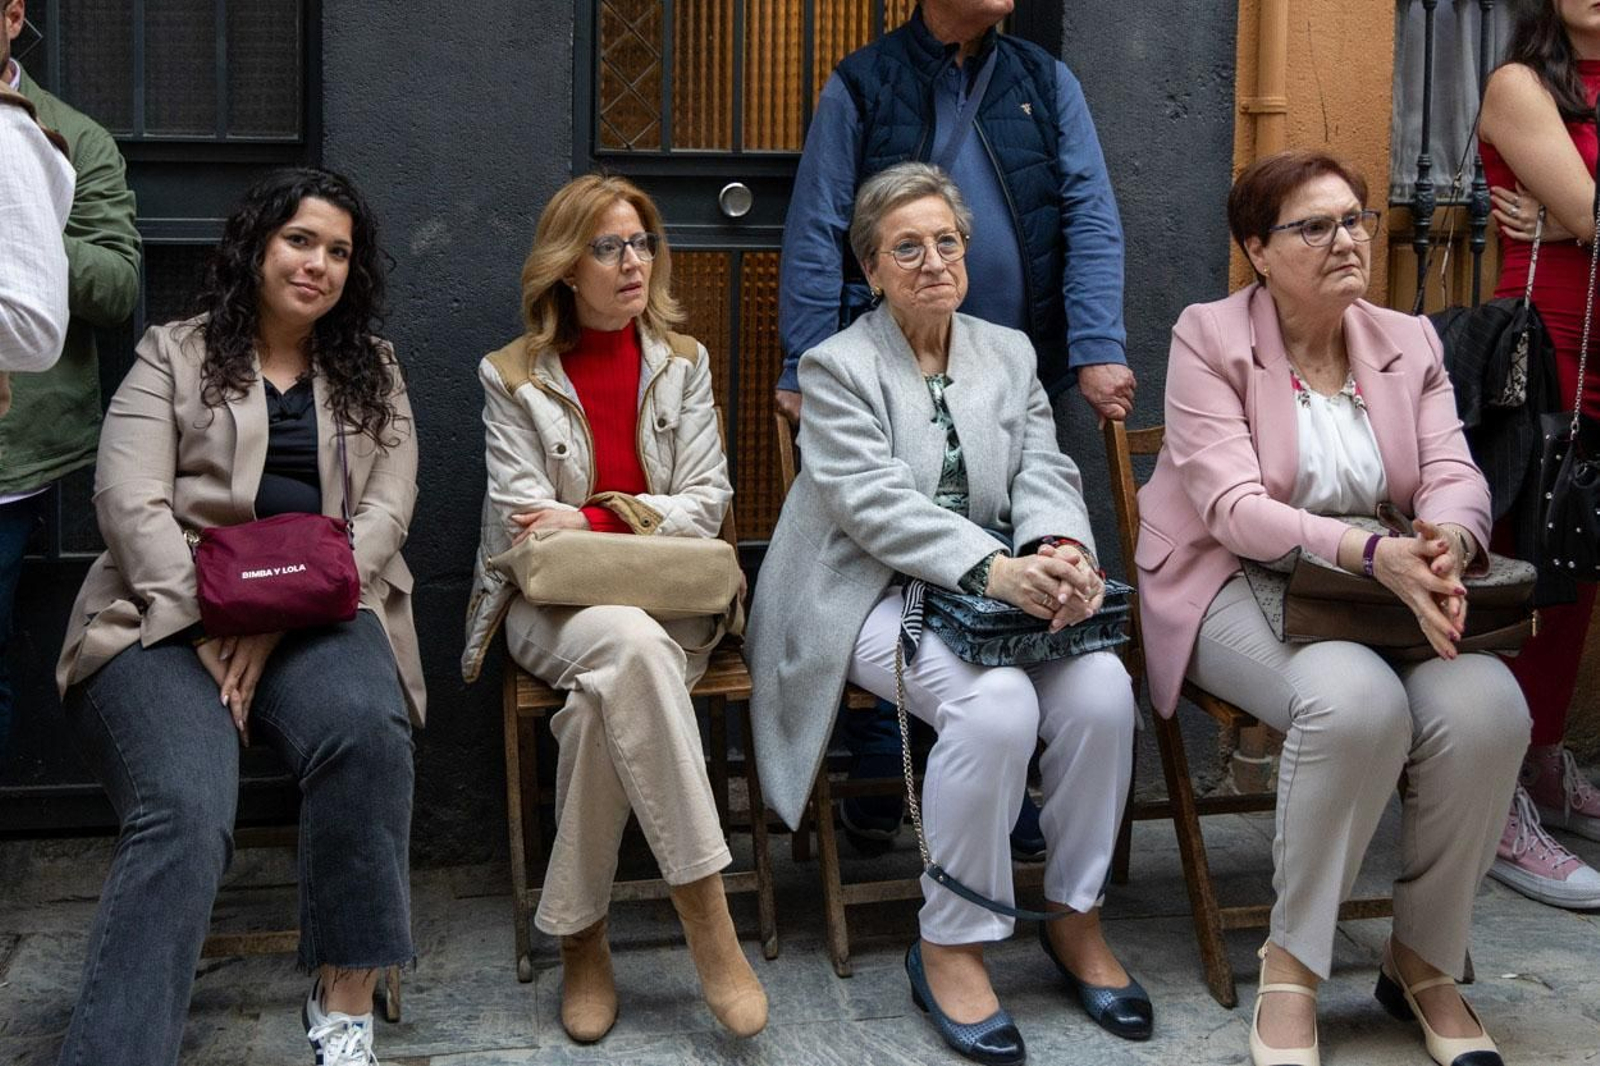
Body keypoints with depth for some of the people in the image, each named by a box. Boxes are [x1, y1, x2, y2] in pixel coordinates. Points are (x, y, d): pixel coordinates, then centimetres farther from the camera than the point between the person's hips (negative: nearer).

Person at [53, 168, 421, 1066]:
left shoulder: (373, 374, 20)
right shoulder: (172, 356, 14)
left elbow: (384, 514, 6)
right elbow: (132, 505, 0)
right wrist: (211, 624, -15)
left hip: (320, 614, 2)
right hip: (173, 614, -1)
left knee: (367, 729, -34)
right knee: (185, 812, -31)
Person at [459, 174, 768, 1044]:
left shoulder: (682, 363, 11)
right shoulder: (512, 377, 5)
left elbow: (707, 504, 3)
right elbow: (525, 523, -3)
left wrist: (593, 518, -9)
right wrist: (639, 525, -14)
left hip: (669, 600, 2)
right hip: (552, 606, -2)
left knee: (612, 686, -34)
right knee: (632, 643, -37)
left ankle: (579, 937, -23)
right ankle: (707, 922, -36)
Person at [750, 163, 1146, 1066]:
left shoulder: (1010, 354, 16)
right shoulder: (837, 367, -1)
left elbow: (1045, 471, 4)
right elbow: (881, 502, -15)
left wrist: (1059, 550, -20)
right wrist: (992, 567, -30)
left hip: (1002, 584, 5)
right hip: (877, 596, -5)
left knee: (1104, 688, -23)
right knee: (997, 704, -32)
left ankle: (1077, 918, -3)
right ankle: (950, 947, -17)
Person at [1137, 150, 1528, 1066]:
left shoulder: (1409, 343, 12)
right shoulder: (1209, 338, -3)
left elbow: (1456, 476, 0)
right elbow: (1234, 507, -15)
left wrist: (1444, 544, -26)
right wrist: (1370, 551, -31)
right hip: (1238, 587, -4)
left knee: (1486, 707, -26)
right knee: (1356, 700, -36)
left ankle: (1426, 962, -4)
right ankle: (1293, 966, -16)